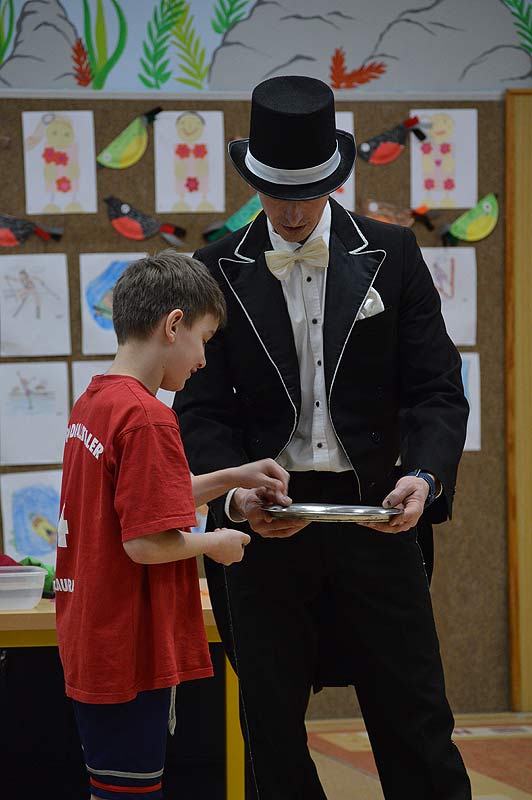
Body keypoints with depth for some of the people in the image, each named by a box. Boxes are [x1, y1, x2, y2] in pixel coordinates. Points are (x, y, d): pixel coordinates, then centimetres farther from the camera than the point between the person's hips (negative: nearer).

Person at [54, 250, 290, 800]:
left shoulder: (92, 403, 9)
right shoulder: (148, 418, -20)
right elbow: (147, 544, -23)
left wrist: (233, 477, 19)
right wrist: (214, 544, -6)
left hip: (89, 646, 9)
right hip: (130, 652, -9)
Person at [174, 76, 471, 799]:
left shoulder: (392, 255, 4)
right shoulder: (219, 270, 4)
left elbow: (436, 386, 1)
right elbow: (202, 408, 1)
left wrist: (424, 476, -19)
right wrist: (235, 494, -18)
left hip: (374, 512, 0)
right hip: (266, 520, 1)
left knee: (414, 717, 1)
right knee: (271, 724, 8)